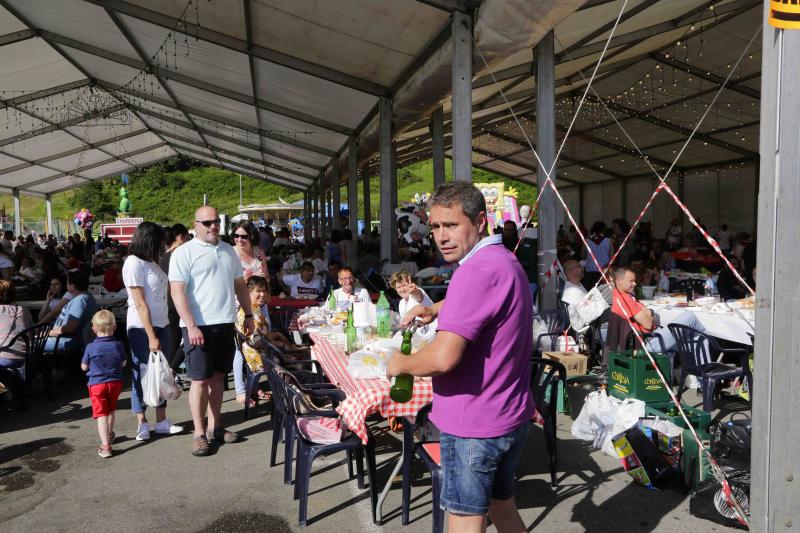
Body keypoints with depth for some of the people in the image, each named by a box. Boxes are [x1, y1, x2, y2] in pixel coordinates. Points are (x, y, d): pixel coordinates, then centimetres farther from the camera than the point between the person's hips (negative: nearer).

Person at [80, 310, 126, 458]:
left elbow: (84, 367, 0)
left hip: (97, 384, -3)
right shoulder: (119, 345, -6)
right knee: (111, 410, 23)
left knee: (101, 414, -6)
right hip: (115, 382, 3)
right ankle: (109, 435, 45)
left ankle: (105, 446, -14)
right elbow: (123, 364, 7)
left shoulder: (91, 347, -12)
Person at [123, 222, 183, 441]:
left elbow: (159, 296, 7)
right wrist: (151, 336, -17)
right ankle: (142, 423, 16)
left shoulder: (151, 262, 11)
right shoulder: (134, 263, -12)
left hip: (160, 325, 8)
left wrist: (159, 332, 3)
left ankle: (161, 421, 20)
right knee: (142, 373, 4)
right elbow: (140, 304, -16)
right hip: (142, 328, -7)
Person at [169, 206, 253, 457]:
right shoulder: (184, 253, -6)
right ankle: (199, 433, 10)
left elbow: (240, 285, 20)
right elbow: (177, 292, -13)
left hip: (225, 323, 6)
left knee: (217, 376, 13)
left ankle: (214, 426, 24)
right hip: (199, 326, -6)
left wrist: (248, 316, 16)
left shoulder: (228, 251, 13)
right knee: (200, 379, -1)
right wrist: (191, 326, -19)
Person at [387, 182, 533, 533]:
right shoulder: (506, 261, 8)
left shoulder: (478, 270, -24)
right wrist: (435, 309, 15)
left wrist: (400, 364, -13)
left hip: (473, 424, -9)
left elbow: (443, 357, -32)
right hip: (510, 416, 10)